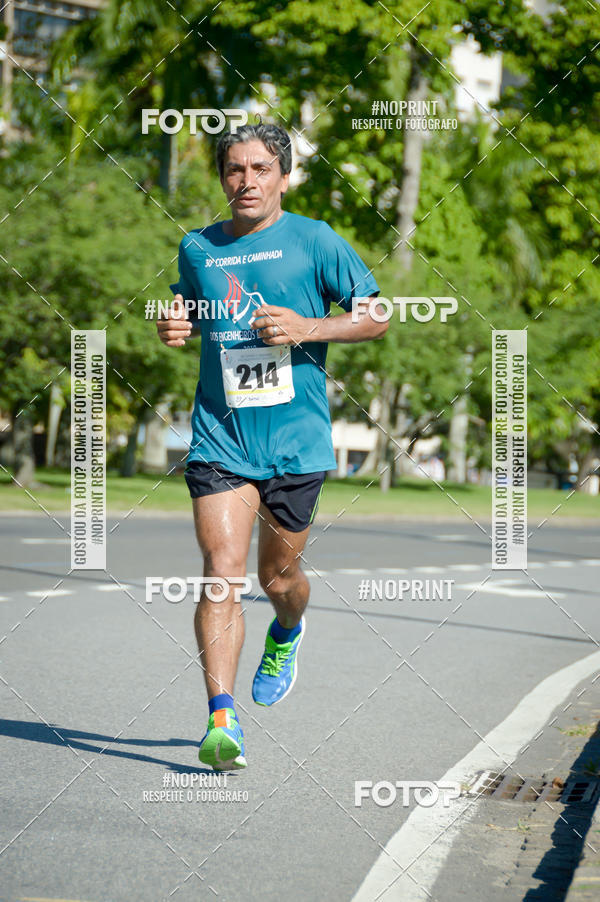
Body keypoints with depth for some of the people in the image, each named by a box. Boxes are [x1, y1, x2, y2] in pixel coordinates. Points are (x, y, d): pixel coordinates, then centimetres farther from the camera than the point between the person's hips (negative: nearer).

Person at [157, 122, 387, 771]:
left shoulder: (313, 241, -1)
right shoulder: (196, 249, 8)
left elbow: (375, 316, 3)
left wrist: (308, 328, -13)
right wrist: (173, 329, 2)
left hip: (296, 441, -1)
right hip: (220, 440, 1)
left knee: (278, 577, 10)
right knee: (222, 571, -13)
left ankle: (286, 634, 48)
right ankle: (221, 720, -15)